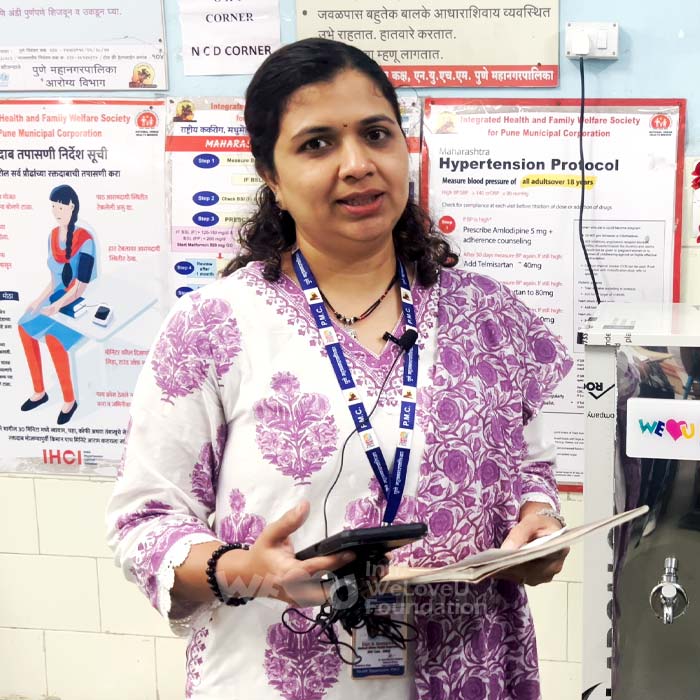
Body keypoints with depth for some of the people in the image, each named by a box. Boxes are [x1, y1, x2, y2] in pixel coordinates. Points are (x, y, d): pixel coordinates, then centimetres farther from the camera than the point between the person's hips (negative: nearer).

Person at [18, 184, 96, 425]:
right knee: (25, 325, -11)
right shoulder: (53, 235, 3)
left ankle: (69, 399, -14)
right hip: (58, 298, 8)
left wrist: (57, 306, -30)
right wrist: (39, 301, -1)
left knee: (53, 337, -29)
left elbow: (81, 287, -21)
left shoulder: (85, 240, -21)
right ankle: (39, 391, 1)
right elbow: (54, 280, 11)